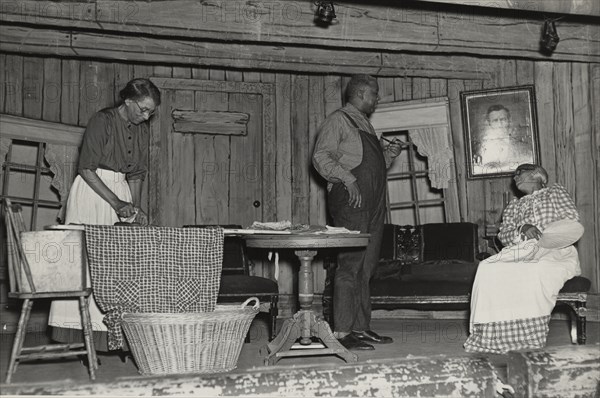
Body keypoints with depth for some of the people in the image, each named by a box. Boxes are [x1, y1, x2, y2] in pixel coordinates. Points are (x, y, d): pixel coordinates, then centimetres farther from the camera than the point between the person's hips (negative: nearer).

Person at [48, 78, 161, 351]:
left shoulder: (141, 129, 8)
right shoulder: (102, 121, -11)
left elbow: (136, 174, 11)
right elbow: (86, 169, -15)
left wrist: (136, 208, -2)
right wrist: (116, 202, -19)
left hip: (121, 192, 6)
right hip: (92, 192, -6)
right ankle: (81, 333, -2)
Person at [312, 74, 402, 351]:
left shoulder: (365, 125, 26)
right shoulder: (338, 120, -1)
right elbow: (321, 157, -13)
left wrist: (389, 154, 13)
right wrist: (347, 180, -23)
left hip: (373, 203, 9)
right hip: (350, 201, -9)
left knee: (366, 268, 9)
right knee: (350, 264, -11)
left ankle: (361, 328, 14)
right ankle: (342, 332, -9)